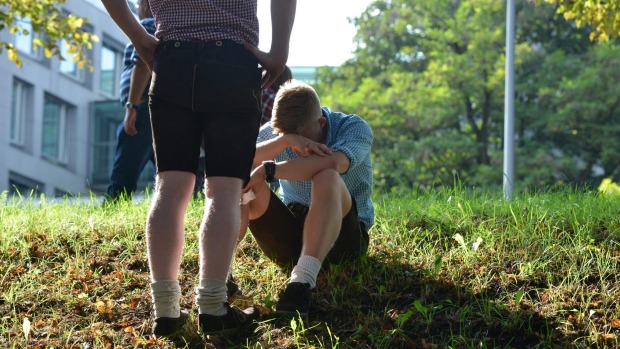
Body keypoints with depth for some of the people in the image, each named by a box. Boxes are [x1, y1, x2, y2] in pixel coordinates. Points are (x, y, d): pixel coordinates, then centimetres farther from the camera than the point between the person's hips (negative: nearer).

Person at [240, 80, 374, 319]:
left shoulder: (355, 128, -10)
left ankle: (303, 281, -49)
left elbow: (332, 163, -34)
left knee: (327, 178, -35)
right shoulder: (273, 132, -1)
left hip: (342, 234, -3)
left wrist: (268, 170, -33)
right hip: (290, 234, 3)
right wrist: (284, 140, -35)